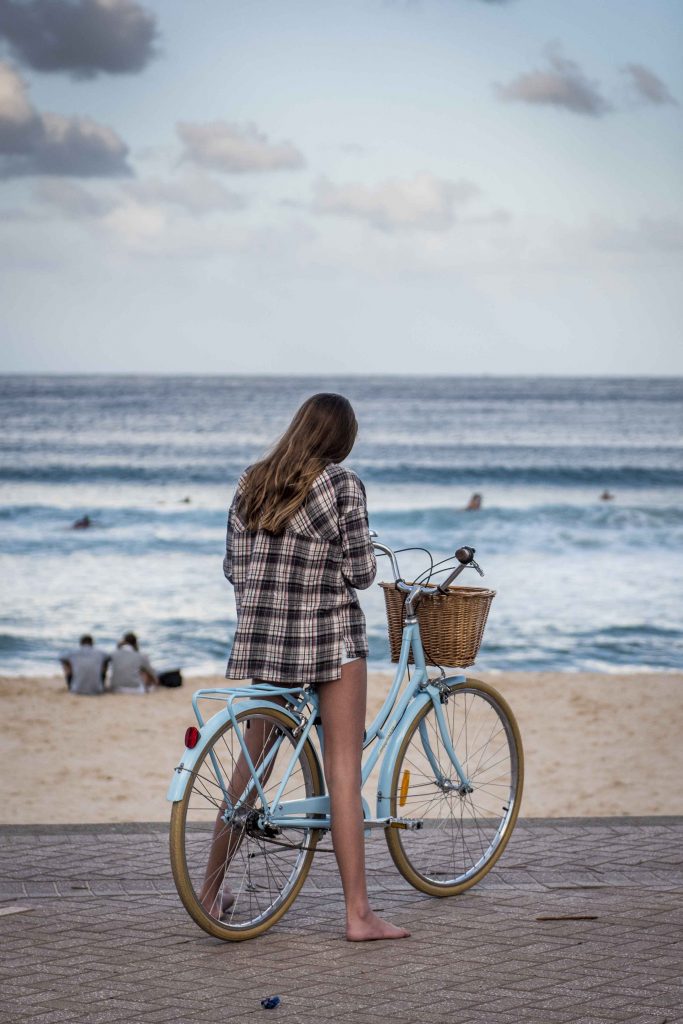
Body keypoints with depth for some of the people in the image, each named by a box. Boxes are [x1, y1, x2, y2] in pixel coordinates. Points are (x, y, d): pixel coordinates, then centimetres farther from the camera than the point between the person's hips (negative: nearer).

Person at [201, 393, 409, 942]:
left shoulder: (251, 483, 7)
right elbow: (360, 573, -11)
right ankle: (358, 913, -3)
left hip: (260, 641, 5)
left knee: (252, 762, 18)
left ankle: (212, 888, 26)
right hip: (331, 636, -5)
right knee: (344, 770, -3)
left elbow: (233, 567, 9)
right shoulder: (344, 484, -8)